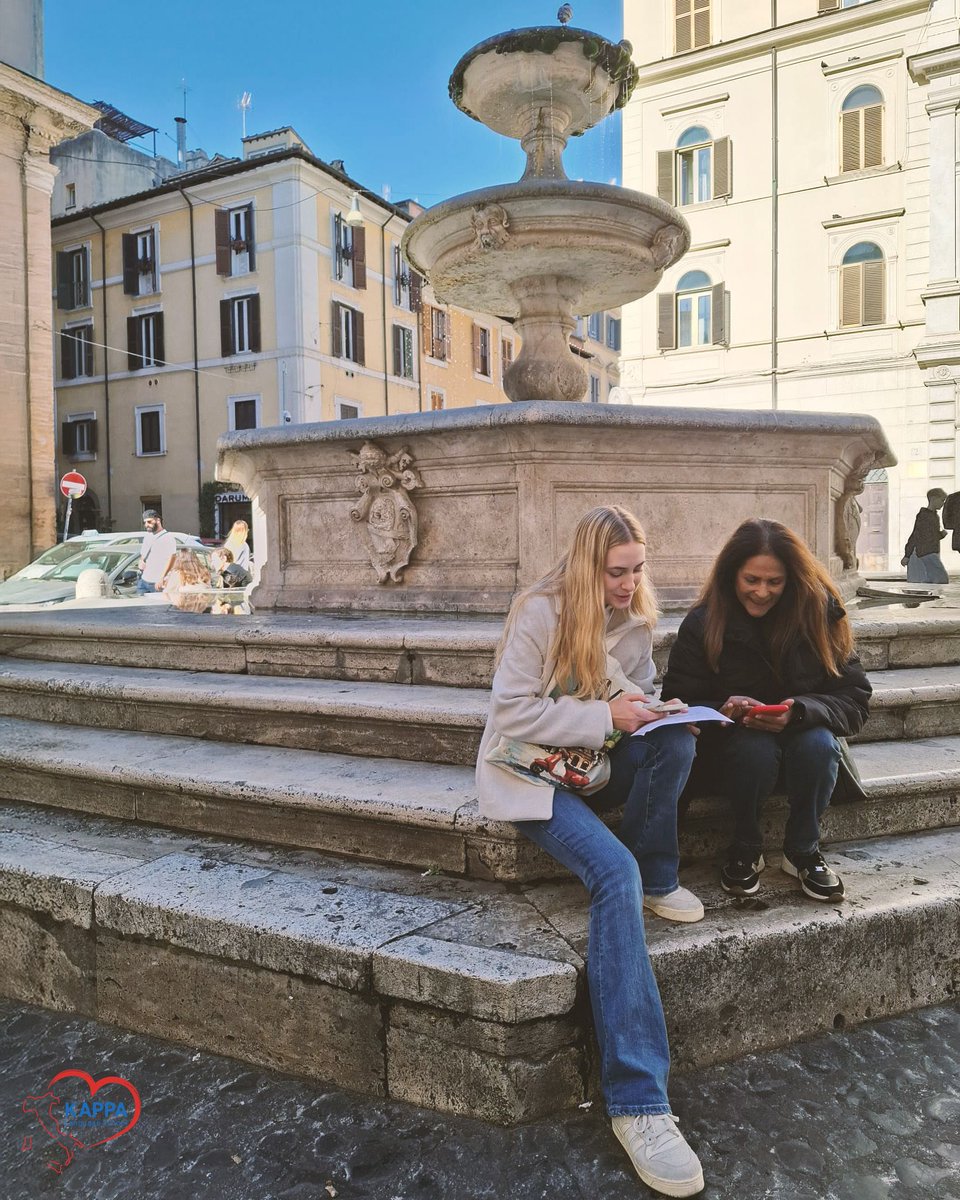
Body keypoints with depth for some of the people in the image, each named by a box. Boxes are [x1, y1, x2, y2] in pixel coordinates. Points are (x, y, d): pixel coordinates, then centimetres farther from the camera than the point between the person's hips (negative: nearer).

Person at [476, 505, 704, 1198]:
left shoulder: (638, 618, 4)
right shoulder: (540, 613, -15)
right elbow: (511, 710, -19)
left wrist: (649, 710, -8)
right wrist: (604, 716, -22)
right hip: (530, 770, -6)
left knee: (676, 743, -26)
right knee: (614, 869, -31)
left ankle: (657, 881, -4)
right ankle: (638, 1101, -31)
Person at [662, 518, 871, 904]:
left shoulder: (819, 614, -9)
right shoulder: (703, 625, -11)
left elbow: (855, 701, -12)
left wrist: (799, 712, -31)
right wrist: (725, 711, -33)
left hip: (805, 735, 2)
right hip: (732, 746, -1)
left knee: (818, 743, -32)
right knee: (756, 749, -34)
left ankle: (803, 852, -7)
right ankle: (745, 851, -7)